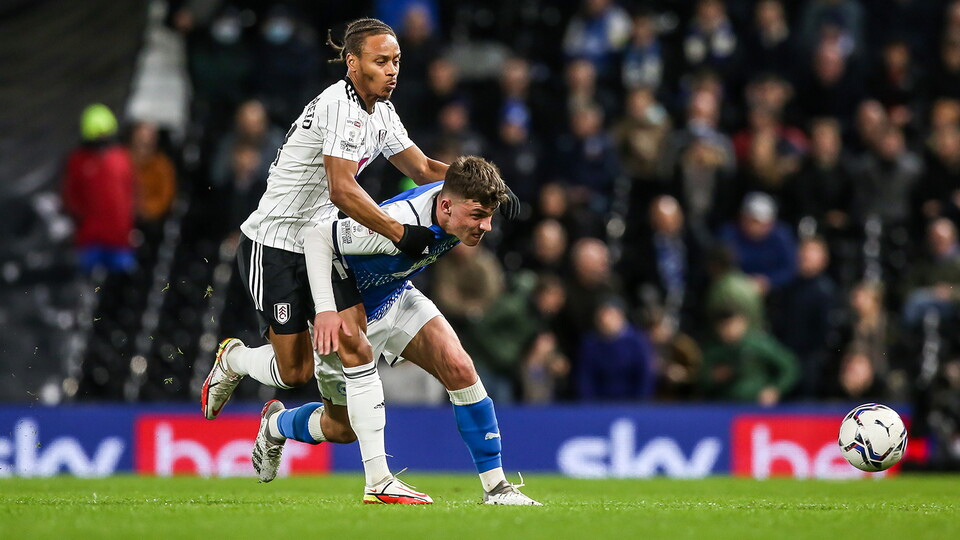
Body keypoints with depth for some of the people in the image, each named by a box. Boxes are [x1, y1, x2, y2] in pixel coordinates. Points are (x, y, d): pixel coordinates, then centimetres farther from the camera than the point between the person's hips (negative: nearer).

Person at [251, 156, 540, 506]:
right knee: (342, 426, 2)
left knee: (459, 368, -13)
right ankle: (276, 424, 33)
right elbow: (317, 236, -33)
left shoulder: (458, 207, -17)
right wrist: (325, 308, -40)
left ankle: (495, 487, -5)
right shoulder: (401, 223, -40)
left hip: (397, 298, 6)